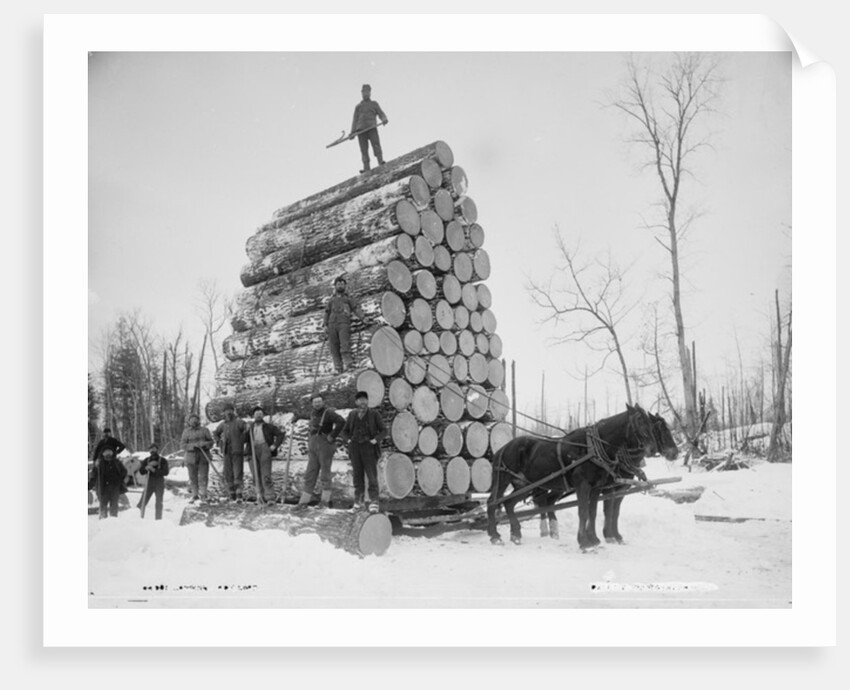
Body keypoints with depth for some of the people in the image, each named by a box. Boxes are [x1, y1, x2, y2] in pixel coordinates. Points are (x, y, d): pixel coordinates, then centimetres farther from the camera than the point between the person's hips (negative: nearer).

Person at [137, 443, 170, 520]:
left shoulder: (163, 461, -2)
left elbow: (166, 472, -13)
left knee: (159, 503, -1)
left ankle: (158, 519, 6)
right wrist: (147, 468, -16)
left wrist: (154, 470, -22)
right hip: (149, 483, 3)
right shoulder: (146, 460, 8)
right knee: (142, 502, -4)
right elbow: (141, 471, 4)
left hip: (159, 484, -3)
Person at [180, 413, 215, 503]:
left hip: (204, 456, 0)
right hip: (191, 456, 0)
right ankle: (194, 495, 14)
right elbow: (183, 444, -1)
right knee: (193, 477, 3)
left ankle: (203, 494, 4)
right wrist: (193, 445, -16)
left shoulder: (204, 430, 7)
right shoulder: (186, 431, 6)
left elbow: (210, 442, 6)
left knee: (203, 476, -4)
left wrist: (204, 444, -15)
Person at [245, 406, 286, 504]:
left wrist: (275, 445, -5)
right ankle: (260, 497, 13)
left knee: (265, 475, -13)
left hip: (265, 449, -5)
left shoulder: (268, 426, 8)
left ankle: (270, 498, -14)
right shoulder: (251, 428, 20)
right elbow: (248, 440, 27)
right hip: (254, 451, 5)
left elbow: (281, 434, 4)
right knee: (256, 476, 5)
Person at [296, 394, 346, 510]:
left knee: (325, 471, 0)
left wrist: (332, 436, -21)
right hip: (313, 444, 8)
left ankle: (325, 500, 9)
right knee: (310, 472, 8)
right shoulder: (313, 413, 14)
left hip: (325, 445, -8)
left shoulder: (328, 412, -12)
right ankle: (304, 501, 10)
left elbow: (341, 421, -26)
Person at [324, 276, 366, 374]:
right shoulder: (332, 299, 27)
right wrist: (325, 325, 12)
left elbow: (356, 309, 7)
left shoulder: (349, 298, 18)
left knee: (344, 343, -22)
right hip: (332, 324, 3)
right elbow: (327, 312, 25)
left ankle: (347, 362, -30)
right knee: (334, 346, -6)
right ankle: (338, 367, -7)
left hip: (344, 323, -3)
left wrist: (363, 318, -10)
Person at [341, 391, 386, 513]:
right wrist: (349, 440, 0)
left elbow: (383, 430, 1)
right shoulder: (352, 414, 7)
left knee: (372, 476, -8)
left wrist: (375, 440, -12)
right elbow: (345, 431, 17)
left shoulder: (374, 414, -2)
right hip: (355, 449, 3)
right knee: (357, 475, 5)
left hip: (369, 449, -3)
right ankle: (358, 501, 15)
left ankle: (373, 503, -5)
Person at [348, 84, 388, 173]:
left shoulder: (374, 104, 22)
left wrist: (384, 119, -14)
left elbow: (381, 114, 11)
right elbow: (355, 119, 21)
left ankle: (381, 163, -31)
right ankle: (366, 168, -17)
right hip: (361, 129, 2)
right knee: (364, 149, -9)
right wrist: (352, 133, 8)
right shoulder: (358, 106, 26)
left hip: (372, 128, -2)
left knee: (376, 145, -20)